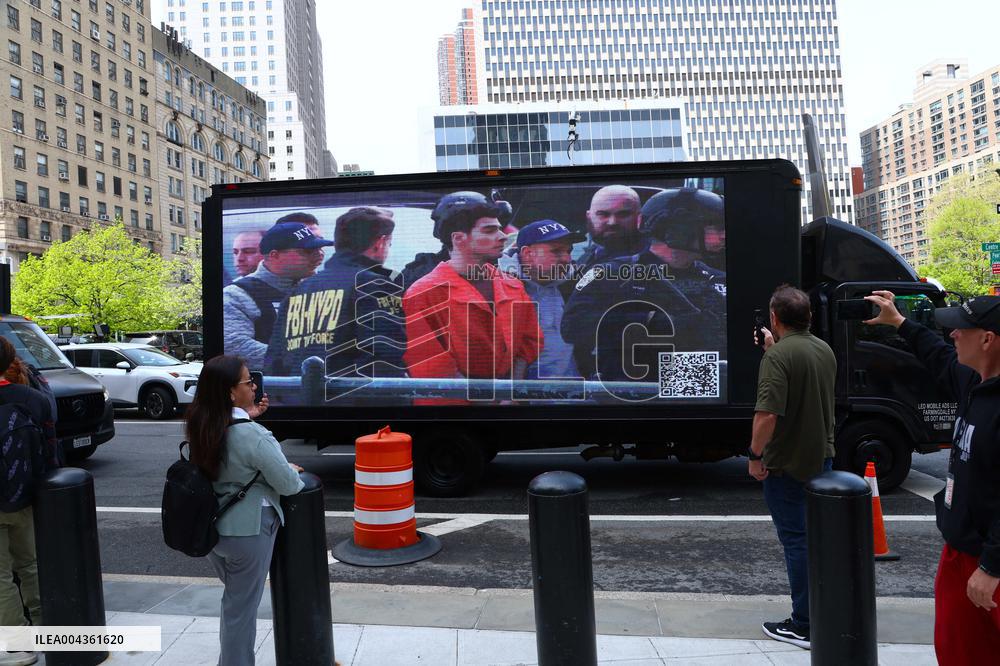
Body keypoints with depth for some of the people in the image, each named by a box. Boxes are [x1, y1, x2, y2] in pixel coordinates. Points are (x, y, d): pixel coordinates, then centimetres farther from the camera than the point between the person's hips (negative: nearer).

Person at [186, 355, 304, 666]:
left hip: (211, 526, 8)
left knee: (234, 598, 26)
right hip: (246, 529, -8)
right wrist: (293, 472, 3)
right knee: (241, 606, 8)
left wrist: (246, 417, 4)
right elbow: (287, 484, -20)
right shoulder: (251, 434, -25)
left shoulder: (200, 427, -3)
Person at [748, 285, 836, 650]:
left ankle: (803, 626, 10)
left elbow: (768, 413, -30)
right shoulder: (825, 350, 6)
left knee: (796, 541, 1)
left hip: (788, 465, -8)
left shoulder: (778, 356, -22)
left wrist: (756, 455, -18)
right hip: (822, 458, 8)